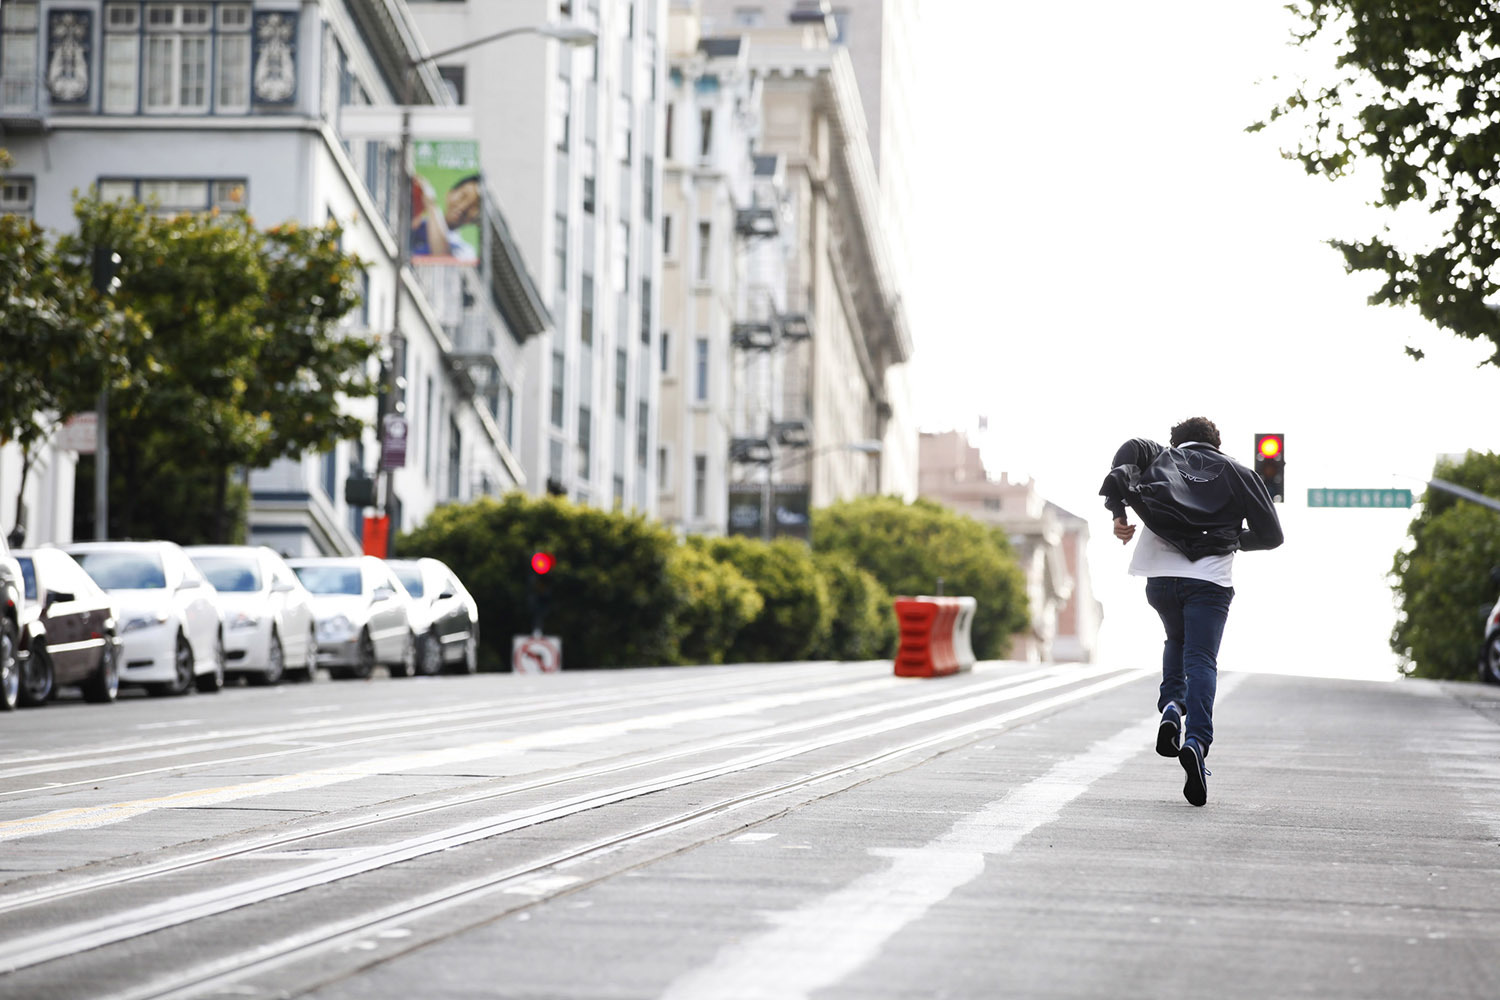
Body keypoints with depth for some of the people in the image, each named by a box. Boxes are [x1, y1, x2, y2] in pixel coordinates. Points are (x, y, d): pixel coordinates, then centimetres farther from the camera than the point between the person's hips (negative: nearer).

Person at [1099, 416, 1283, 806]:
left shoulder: (1161, 458, 18)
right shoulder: (1237, 473, 17)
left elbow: (1132, 449, -7)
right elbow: (1271, 535, 14)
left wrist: (1118, 511, -11)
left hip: (1159, 577, 2)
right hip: (1210, 580, -2)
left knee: (1177, 641, 29)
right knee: (1201, 661, -7)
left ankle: (1171, 706, 4)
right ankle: (1196, 741, -30)